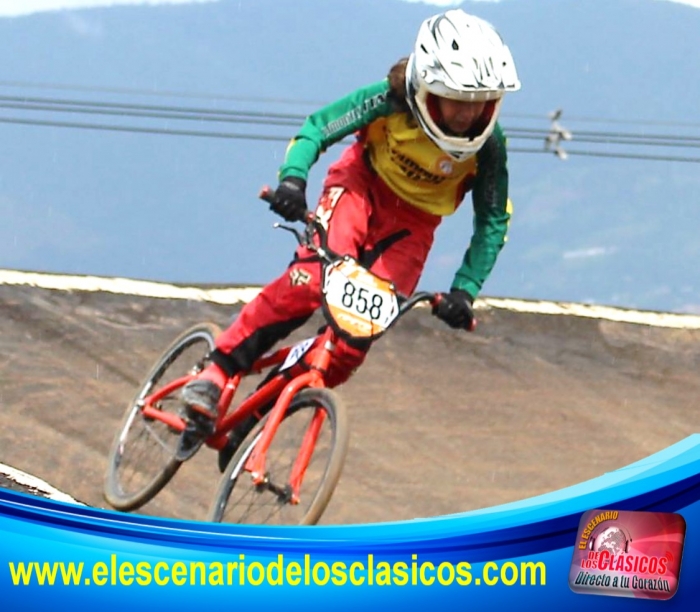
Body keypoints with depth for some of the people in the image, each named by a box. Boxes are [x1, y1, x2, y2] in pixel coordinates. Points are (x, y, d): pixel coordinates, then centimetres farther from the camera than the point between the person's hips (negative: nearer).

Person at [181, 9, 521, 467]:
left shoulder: (489, 145, -22)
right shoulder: (393, 100, -27)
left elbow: (493, 223, -12)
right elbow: (317, 128, -21)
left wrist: (465, 292, -21)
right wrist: (293, 177, -40)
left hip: (412, 221, 2)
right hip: (365, 183, -2)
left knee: (358, 335, -13)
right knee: (308, 283, -28)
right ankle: (217, 373, -18)